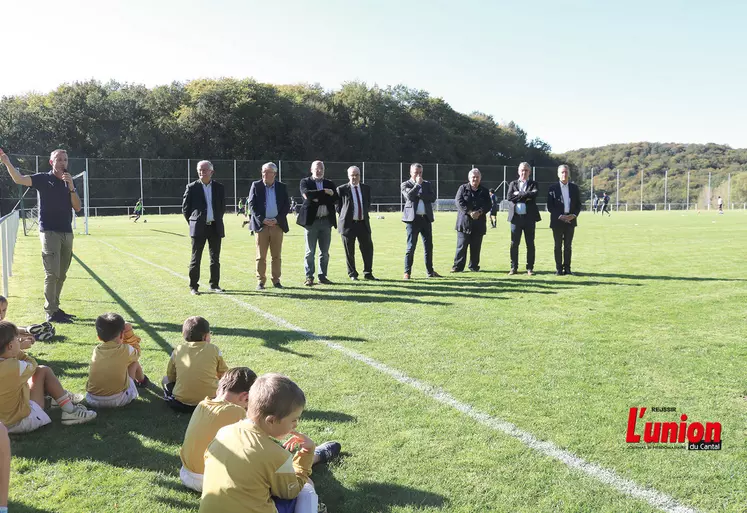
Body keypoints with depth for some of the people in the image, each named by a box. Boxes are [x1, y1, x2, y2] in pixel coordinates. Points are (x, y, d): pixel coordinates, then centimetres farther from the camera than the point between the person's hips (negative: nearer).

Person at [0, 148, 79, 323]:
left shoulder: (69, 182, 13)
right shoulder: (43, 179, -1)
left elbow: (77, 208, 3)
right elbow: (19, 179, -18)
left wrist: (71, 187, -9)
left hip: (67, 233, 6)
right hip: (49, 232, -6)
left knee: (61, 275, 10)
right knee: (52, 274, -9)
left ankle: (55, 308, 20)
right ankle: (51, 313, -6)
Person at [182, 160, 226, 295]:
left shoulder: (219, 187, 7)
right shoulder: (192, 187, 0)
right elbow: (185, 208, 5)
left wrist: (217, 220, 13)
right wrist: (193, 223, 5)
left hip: (215, 227, 3)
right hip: (198, 228, -3)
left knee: (215, 258, 7)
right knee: (195, 258, 1)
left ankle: (214, 284, 16)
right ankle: (193, 286, 7)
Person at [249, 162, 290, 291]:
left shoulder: (282, 187, 7)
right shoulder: (256, 186, 4)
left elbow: (286, 206, 5)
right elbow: (252, 205, -1)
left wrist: (277, 219, -8)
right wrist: (262, 219, -11)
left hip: (277, 225, 1)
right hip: (261, 225, -1)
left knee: (276, 255, 5)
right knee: (261, 256, 1)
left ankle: (276, 280, 13)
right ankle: (260, 281, 7)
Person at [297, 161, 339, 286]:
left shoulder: (330, 184, 14)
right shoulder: (305, 182, 5)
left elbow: (335, 199, -1)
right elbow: (307, 195, -15)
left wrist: (318, 199, -10)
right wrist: (325, 192, -13)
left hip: (326, 221, 3)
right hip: (311, 220, -3)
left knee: (325, 252, 6)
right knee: (310, 251, -1)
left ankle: (323, 276, 14)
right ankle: (309, 276, 5)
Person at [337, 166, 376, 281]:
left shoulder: (366, 188, 10)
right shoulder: (342, 189, -2)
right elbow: (338, 207, 4)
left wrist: (364, 214, 9)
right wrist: (345, 216, 0)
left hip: (363, 223, 4)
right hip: (348, 224, -3)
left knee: (368, 249, 4)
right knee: (349, 252, 2)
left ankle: (368, 273, 16)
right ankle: (352, 274, 15)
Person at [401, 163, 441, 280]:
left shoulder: (427, 184, 15)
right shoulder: (405, 185, 4)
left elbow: (433, 198, -1)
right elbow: (410, 196, -17)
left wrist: (419, 194, -9)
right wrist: (417, 184, -9)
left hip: (426, 218, 4)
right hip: (413, 219, -4)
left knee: (429, 246, 7)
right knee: (411, 247, -4)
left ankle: (430, 271, 15)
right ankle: (407, 272, 2)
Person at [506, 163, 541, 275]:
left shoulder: (533, 184, 8)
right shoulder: (513, 184, 11)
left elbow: (534, 194, -14)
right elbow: (509, 197, -6)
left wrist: (518, 194, -11)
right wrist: (525, 196, -11)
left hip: (529, 218, -1)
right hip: (516, 217, 1)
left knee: (530, 244, 3)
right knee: (514, 244, 3)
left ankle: (530, 268, 10)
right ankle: (514, 267, 11)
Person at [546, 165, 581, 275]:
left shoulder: (574, 187, 7)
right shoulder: (553, 188, -3)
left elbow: (578, 204, 9)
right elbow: (550, 206, -5)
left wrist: (574, 215, -8)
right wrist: (560, 216, -14)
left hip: (570, 220, 3)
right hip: (557, 220, -3)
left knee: (568, 246, 6)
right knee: (558, 246, 3)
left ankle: (567, 268, 11)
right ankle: (559, 269, 7)